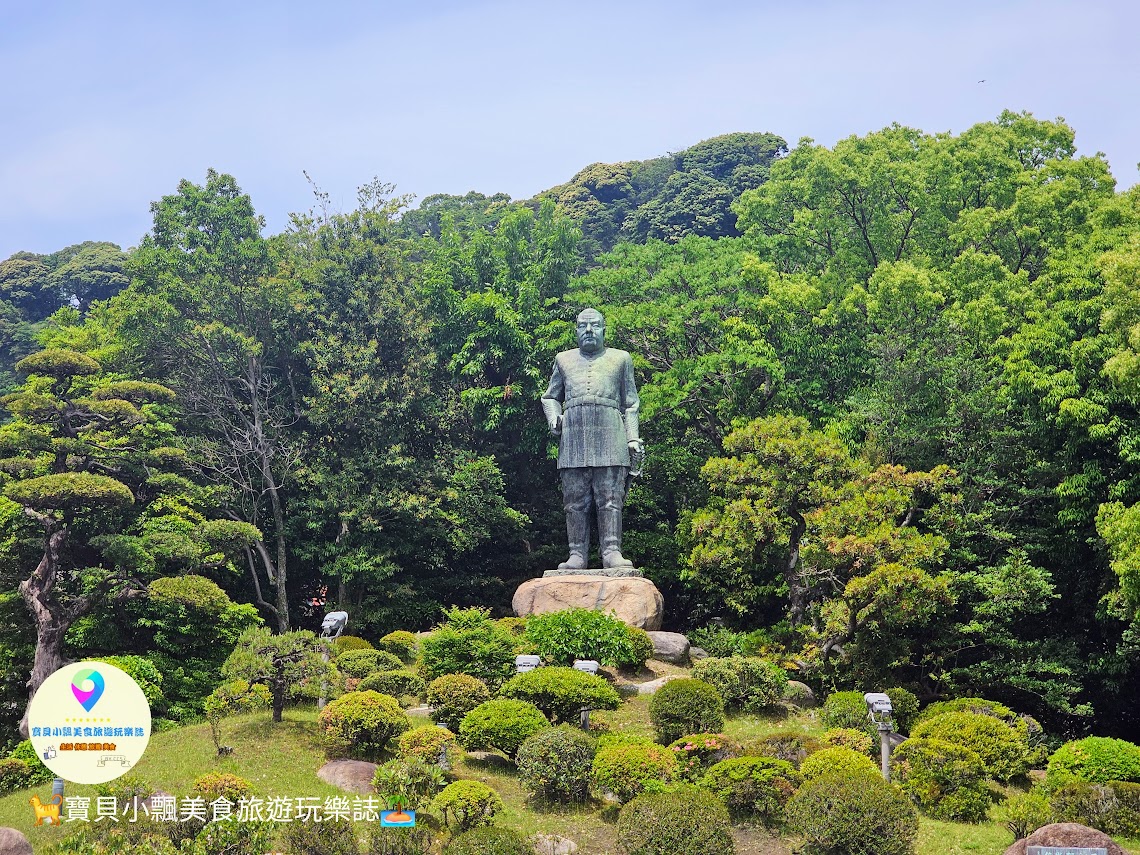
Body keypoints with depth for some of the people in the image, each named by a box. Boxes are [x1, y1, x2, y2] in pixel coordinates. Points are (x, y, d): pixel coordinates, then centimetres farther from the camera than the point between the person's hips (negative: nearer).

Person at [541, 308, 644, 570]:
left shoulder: (620, 359, 20)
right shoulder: (564, 359, 24)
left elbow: (631, 404, 15)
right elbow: (551, 397, 26)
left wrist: (633, 438, 4)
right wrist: (553, 417, 3)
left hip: (610, 436, -1)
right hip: (573, 437, 2)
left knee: (610, 498, -8)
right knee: (575, 500, -3)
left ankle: (611, 551, -9)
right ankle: (577, 555, -3)